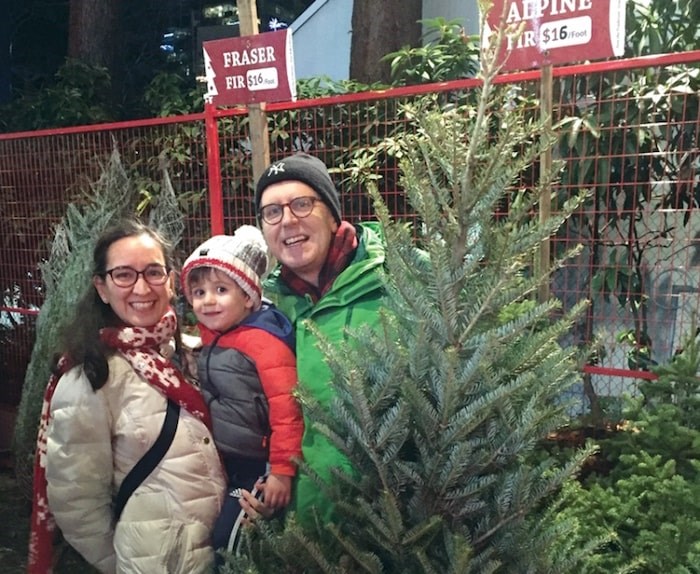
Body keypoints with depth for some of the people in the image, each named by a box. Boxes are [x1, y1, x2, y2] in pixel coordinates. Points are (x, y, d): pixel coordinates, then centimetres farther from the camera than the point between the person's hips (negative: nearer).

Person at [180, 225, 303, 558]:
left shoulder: (263, 341, -21)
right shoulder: (211, 335, 3)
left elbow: (286, 409, -23)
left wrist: (282, 469, -20)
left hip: (255, 466, -8)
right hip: (222, 463, 8)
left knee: (228, 545, -1)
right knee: (208, 539, 20)